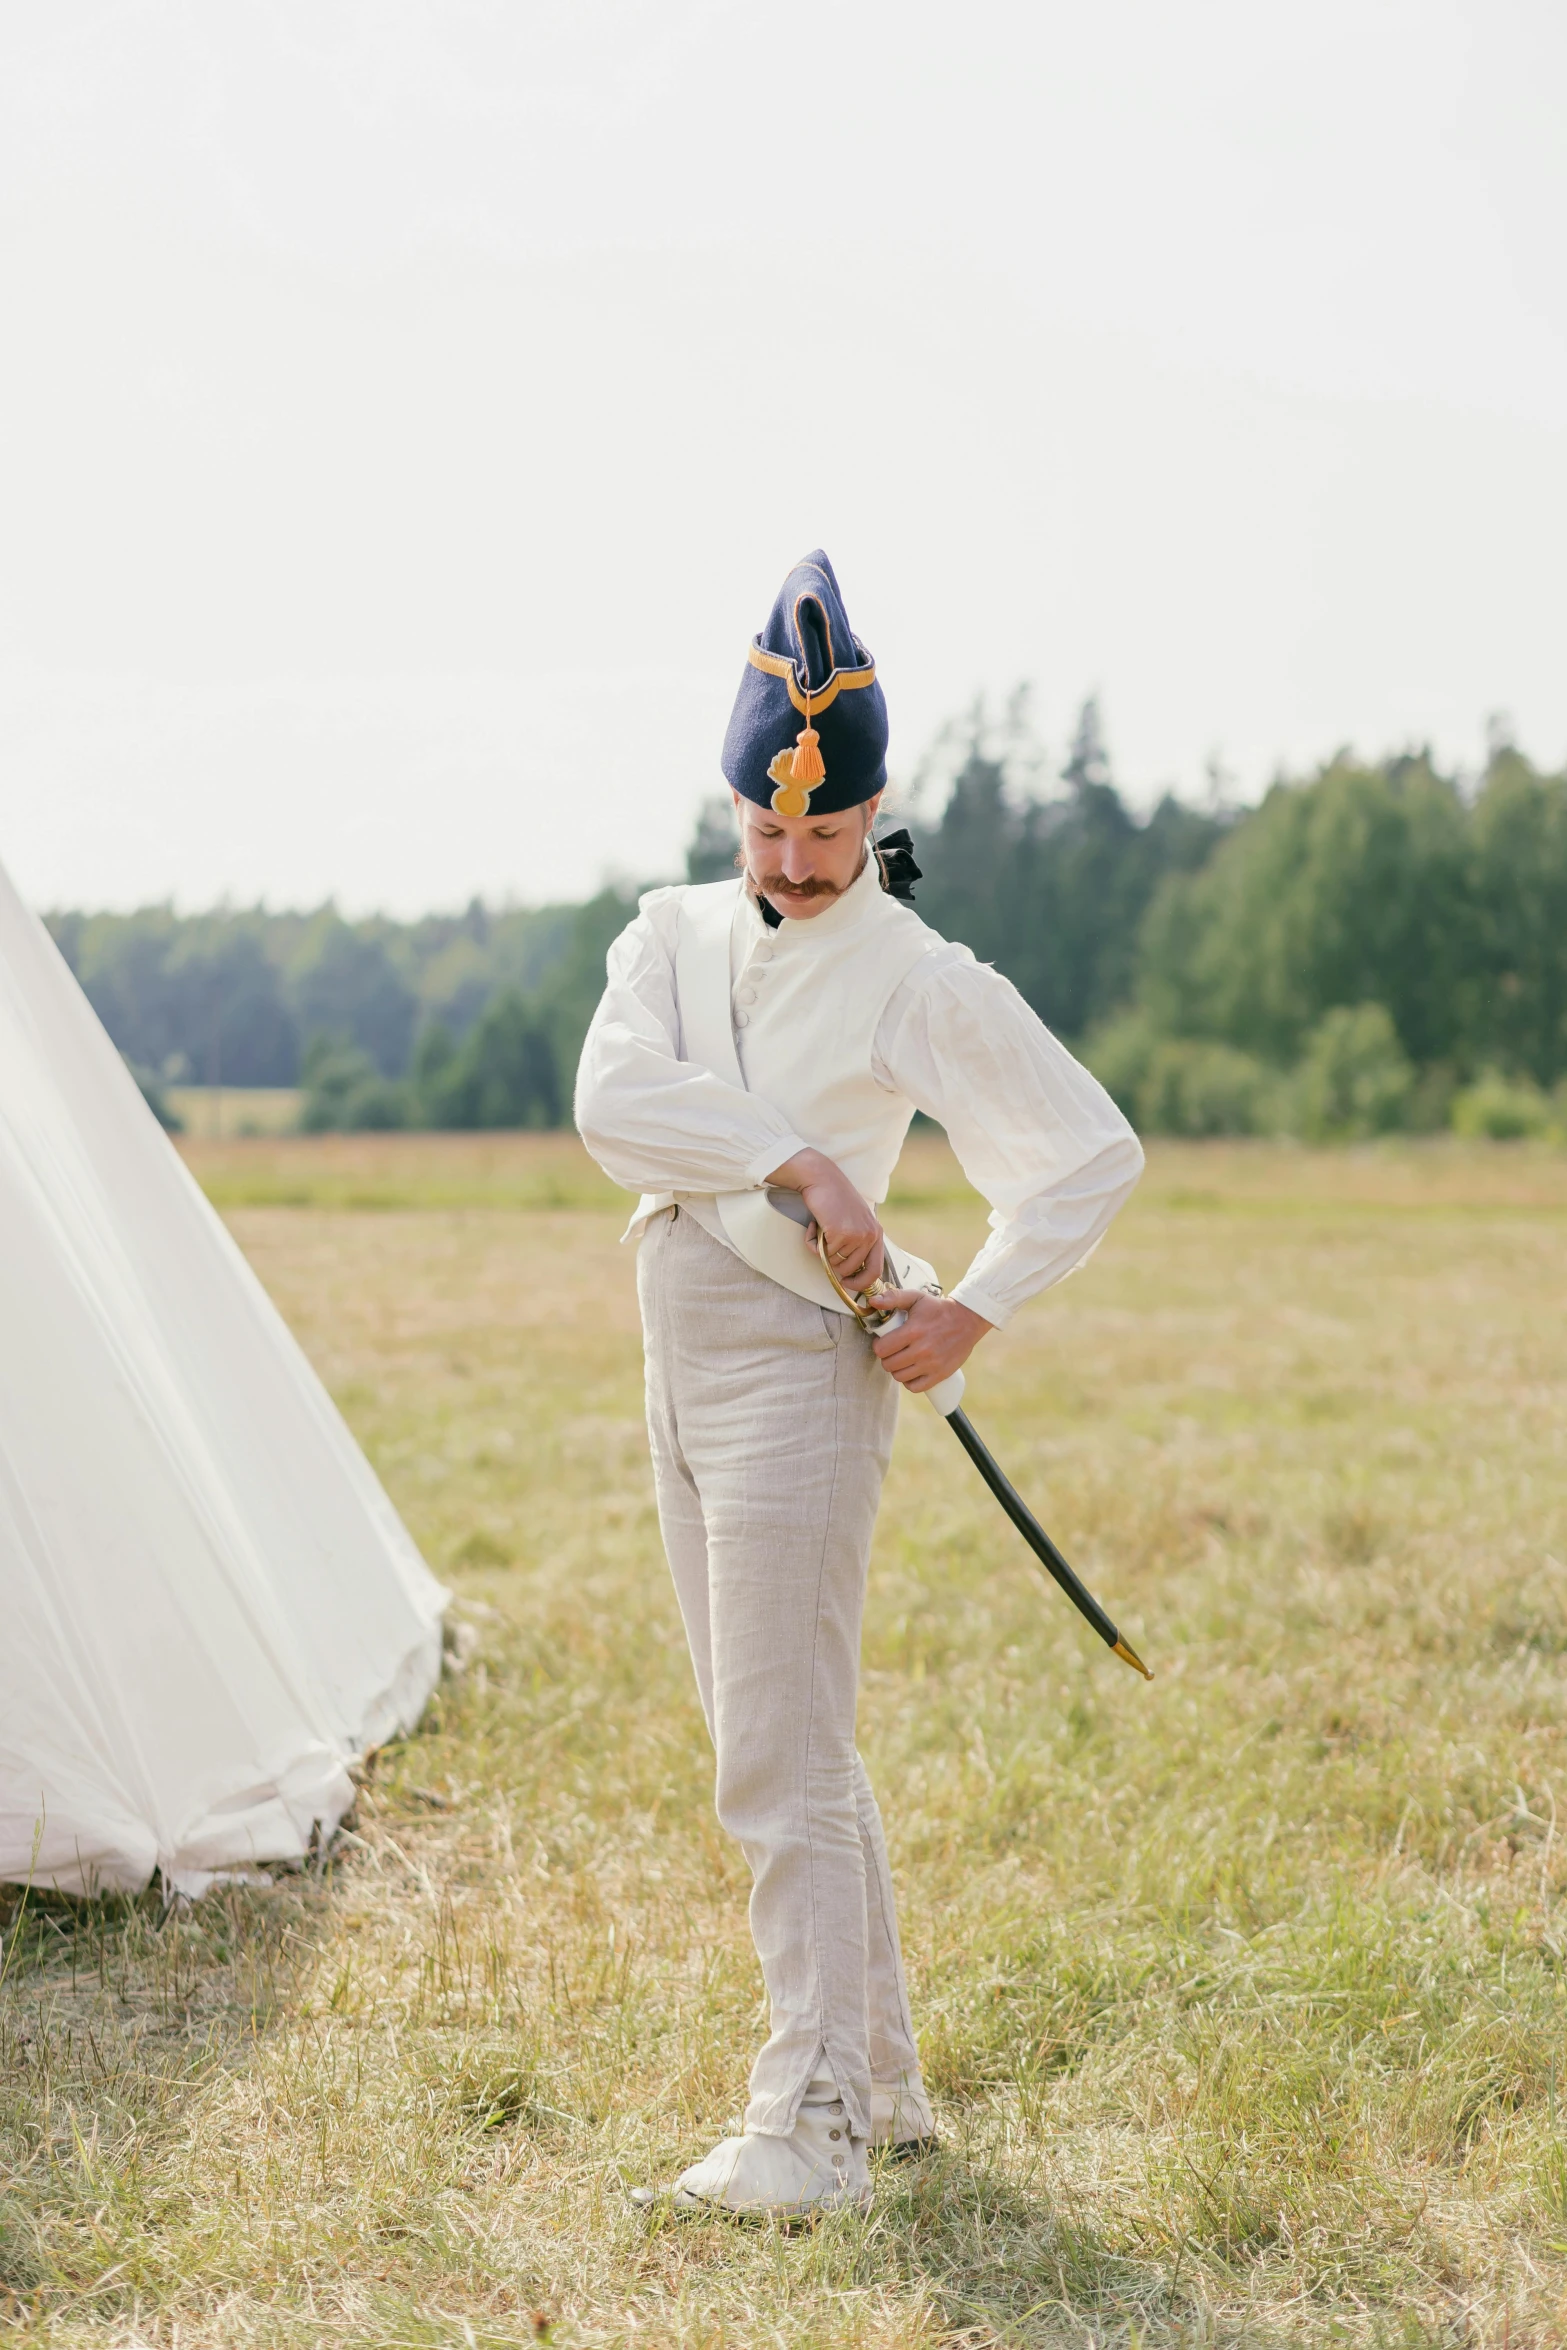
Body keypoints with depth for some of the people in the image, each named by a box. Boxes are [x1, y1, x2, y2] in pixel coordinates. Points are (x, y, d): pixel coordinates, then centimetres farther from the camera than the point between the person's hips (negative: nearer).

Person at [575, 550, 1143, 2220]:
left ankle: (812, 2126, -5)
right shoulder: (674, 933, 8)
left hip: (802, 1374, -7)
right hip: (681, 1373, 7)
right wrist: (795, 1161, -20)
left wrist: (979, 1306, -14)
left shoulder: (918, 980, -7)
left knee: (780, 1768, -10)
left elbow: (1096, 1151, -6)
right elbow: (613, 1101, -10)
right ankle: (882, 2083, 23)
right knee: (787, 1756, 13)